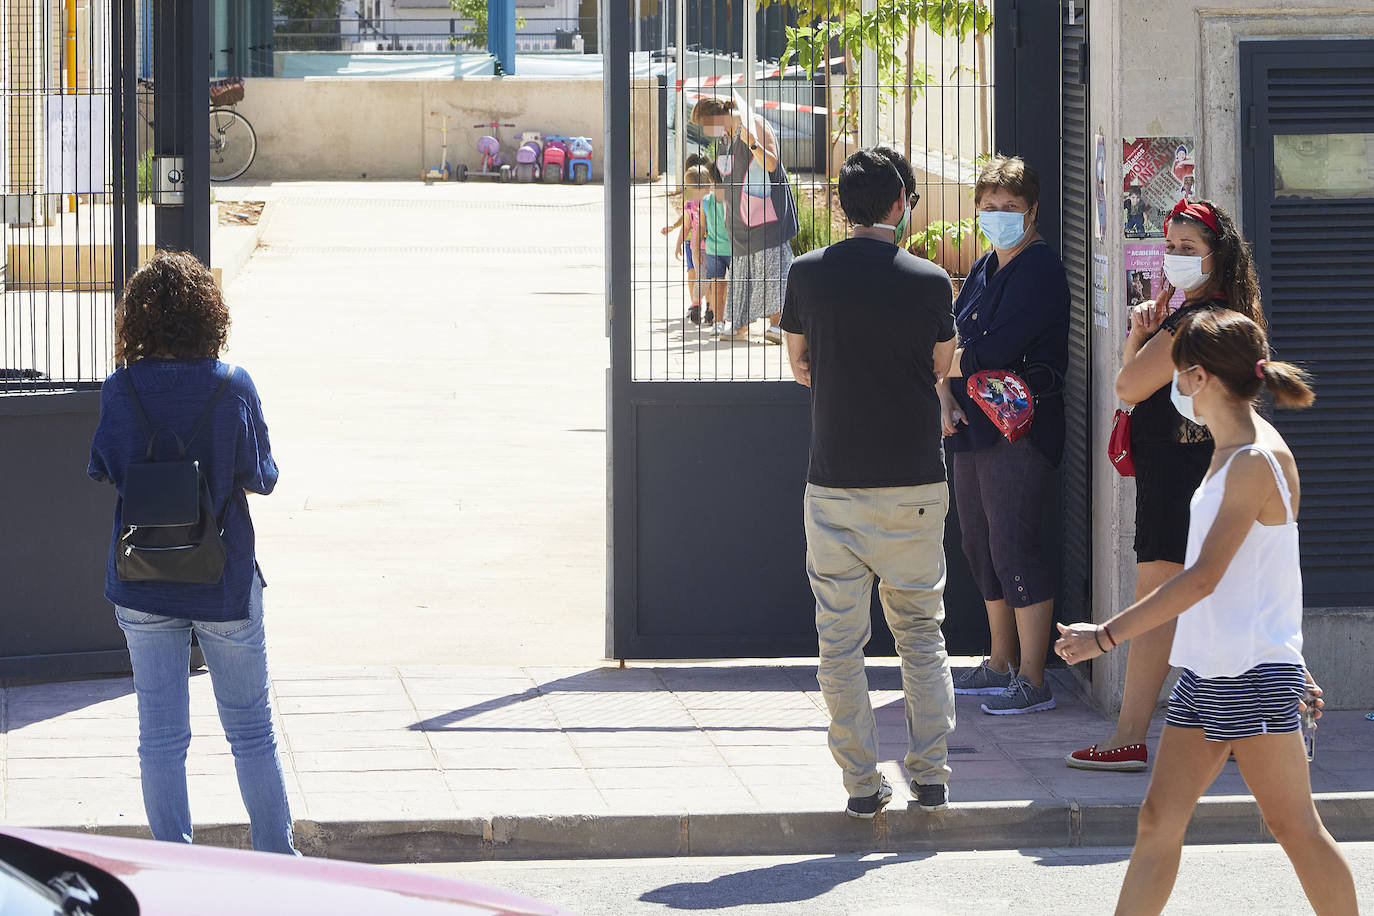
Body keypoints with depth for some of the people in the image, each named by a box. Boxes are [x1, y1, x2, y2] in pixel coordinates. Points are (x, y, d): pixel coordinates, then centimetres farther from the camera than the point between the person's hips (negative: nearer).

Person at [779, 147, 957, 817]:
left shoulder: (808, 274, -2)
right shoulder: (928, 281, -6)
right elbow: (942, 365, 6)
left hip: (834, 483, 0)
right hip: (915, 480, 0)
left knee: (840, 639, 6)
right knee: (920, 630, 13)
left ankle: (863, 784, 5)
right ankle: (930, 776, 8)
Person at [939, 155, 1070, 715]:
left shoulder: (1039, 270, -12)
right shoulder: (986, 269, 17)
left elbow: (994, 350, -20)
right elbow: (951, 342, 13)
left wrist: (949, 363, -3)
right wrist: (946, 392, -5)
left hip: (1019, 431, -10)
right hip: (975, 429, 10)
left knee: (1014, 548, -10)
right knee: (981, 546, 15)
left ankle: (1032, 682, -7)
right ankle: (1001, 664, 27)